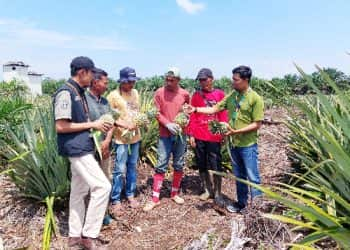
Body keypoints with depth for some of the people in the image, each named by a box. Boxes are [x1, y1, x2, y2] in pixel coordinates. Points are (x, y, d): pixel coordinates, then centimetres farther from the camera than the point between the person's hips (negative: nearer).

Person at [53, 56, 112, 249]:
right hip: (76, 148, -10)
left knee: (79, 190, 14)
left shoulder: (78, 93, 14)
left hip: (83, 148, 10)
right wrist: (92, 125, -15)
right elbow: (61, 126, -21)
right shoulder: (65, 93, -16)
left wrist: (99, 125, 6)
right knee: (102, 186, -10)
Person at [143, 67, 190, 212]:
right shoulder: (159, 92, -3)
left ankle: (175, 193, 27)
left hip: (180, 134, 2)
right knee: (161, 165, -1)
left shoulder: (185, 94, 2)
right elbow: (157, 113, -4)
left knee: (179, 165, 10)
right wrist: (168, 124, -18)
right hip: (165, 135, -2)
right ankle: (155, 198, 7)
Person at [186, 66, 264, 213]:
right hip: (234, 144, 6)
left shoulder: (255, 99, -13)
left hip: (248, 145, -6)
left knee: (253, 178, 4)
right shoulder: (231, 96, 4)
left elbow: (257, 124, -14)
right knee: (239, 176, 18)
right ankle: (241, 202, 34)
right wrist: (195, 109, -4)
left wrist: (236, 131, -21)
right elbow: (214, 109, 8)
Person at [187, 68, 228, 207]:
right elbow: (193, 116, 4)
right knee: (202, 164, 11)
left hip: (214, 137, -2)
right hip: (199, 136, 2)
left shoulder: (220, 94, 1)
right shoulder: (196, 95, 4)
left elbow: (223, 115, 2)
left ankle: (217, 194, 14)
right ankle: (207, 190, 28)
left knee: (215, 165, 0)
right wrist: (191, 135, 0)